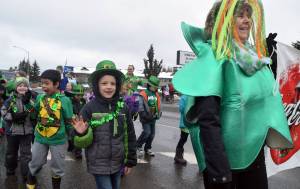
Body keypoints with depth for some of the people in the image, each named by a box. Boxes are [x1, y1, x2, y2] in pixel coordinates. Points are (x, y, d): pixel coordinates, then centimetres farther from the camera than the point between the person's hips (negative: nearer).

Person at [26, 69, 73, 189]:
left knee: (57, 167, 13)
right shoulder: (40, 97, -2)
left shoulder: (64, 100, -14)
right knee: (36, 162, 19)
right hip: (40, 137, 3)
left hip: (58, 139, -3)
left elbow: (69, 122, -7)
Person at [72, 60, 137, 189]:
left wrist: (130, 161, 8)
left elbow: (129, 136, 5)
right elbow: (84, 142, -7)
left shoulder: (122, 107, -3)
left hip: (118, 163, 4)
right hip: (99, 165, -3)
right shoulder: (89, 108, -11)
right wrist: (82, 134, -29)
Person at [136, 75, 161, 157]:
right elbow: (140, 106, -14)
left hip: (153, 118, 7)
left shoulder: (156, 95, 10)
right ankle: (138, 146, 7)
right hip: (145, 118, -7)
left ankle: (148, 148, 26)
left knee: (152, 134, 10)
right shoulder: (143, 94, -10)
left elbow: (158, 106, 18)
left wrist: (158, 114, 7)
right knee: (147, 132, -14)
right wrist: (143, 114, -18)